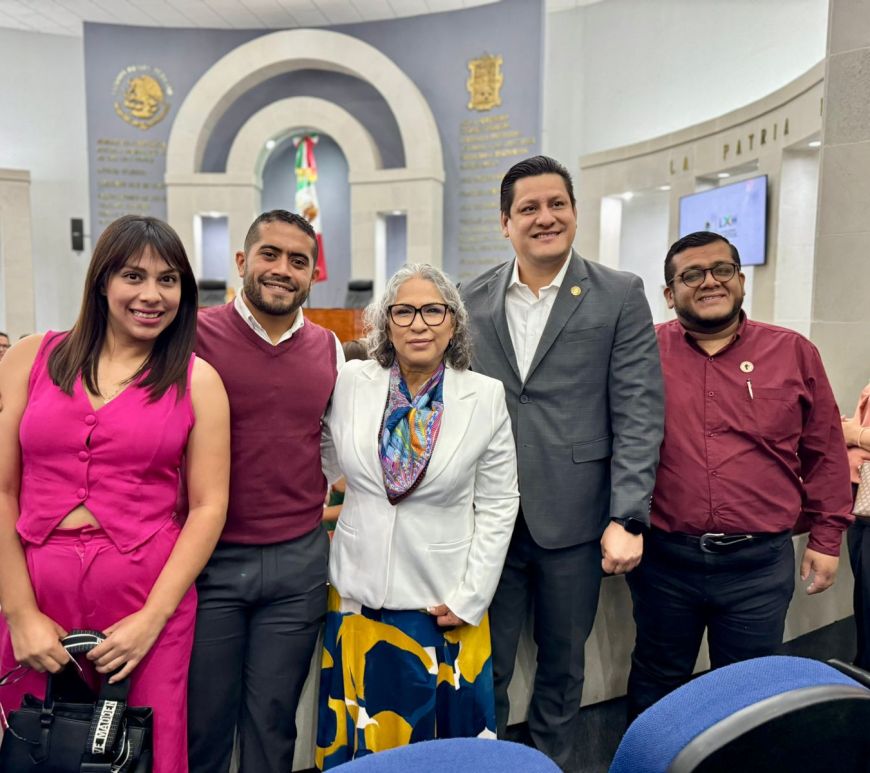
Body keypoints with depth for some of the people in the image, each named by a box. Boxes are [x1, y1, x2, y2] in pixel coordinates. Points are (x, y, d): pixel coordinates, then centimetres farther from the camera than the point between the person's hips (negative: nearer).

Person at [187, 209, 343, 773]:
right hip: (210, 558, -2)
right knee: (203, 720, 13)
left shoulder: (331, 350, 5)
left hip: (300, 560, 3)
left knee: (274, 720, 16)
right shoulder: (195, 335, -7)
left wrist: (326, 506, 9)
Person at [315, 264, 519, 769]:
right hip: (359, 594, 2)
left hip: (443, 603, -1)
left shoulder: (485, 396, -8)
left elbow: (498, 506, -5)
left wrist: (470, 597, -7)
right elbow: (330, 460, 10)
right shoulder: (352, 382, -4)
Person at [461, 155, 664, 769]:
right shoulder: (474, 300, 4)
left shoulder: (621, 296, -3)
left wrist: (627, 519, -13)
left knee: (563, 666, 18)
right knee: (484, 668, 13)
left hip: (574, 519, -1)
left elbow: (638, 414, -7)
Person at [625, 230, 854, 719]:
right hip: (664, 557, 0)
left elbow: (825, 453, 7)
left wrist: (827, 537, 7)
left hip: (760, 562, 1)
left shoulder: (794, 353, 1)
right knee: (656, 683, 19)